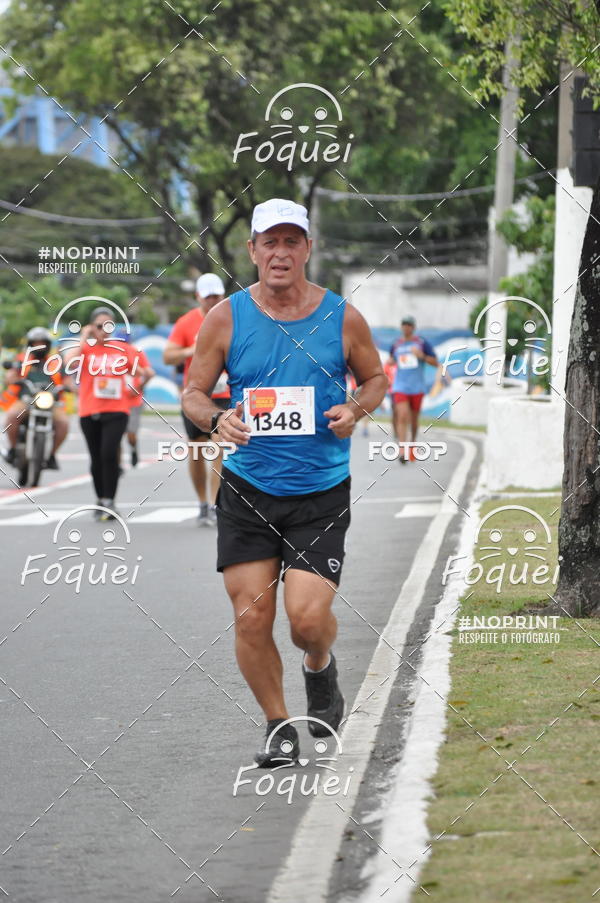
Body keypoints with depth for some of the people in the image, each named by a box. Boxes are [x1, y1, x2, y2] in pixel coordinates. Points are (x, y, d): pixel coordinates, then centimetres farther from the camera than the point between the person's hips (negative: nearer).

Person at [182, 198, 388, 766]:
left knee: (308, 616, -13)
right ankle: (277, 726, 18)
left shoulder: (342, 318, -2)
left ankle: (320, 669, 23)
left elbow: (375, 377, 13)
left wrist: (355, 409, -8)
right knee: (251, 617, -2)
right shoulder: (225, 319, -3)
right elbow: (192, 393, 4)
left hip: (322, 492, -1)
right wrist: (216, 420, -18)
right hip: (246, 490, 1)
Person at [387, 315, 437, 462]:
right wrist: (390, 361, 1)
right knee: (402, 417, -14)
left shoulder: (422, 343, 1)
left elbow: (435, 362, 2)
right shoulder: (396, 345, 8)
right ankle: (402, 452, -20)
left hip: (417, 387, 0)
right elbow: (391, 360, 26)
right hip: (400, 386, 0)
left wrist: (422, 356, -16)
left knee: (414, 418, 10)